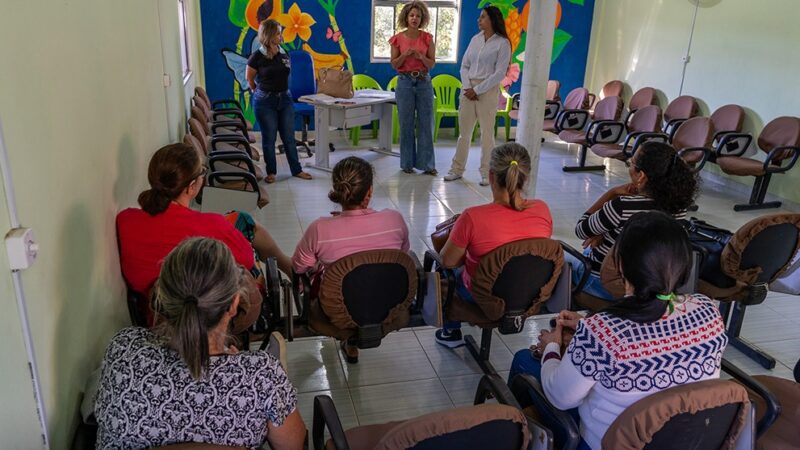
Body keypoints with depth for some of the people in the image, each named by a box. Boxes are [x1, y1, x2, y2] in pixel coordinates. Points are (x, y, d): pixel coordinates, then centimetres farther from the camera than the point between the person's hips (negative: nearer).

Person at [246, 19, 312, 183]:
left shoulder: (284, 55, 2)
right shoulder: (257, 57, -11)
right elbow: (249, 78, 3)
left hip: (285, 99, 4)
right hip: (265, 102, -4)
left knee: (289, 137, 8)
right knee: (269, 138, 6)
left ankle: (296, 170, 18)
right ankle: (271, 172, 19)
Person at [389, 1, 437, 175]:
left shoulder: (427, 38, 2)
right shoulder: (398, 39, 0)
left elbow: (432, 64, 2)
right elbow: (394, 64, 0)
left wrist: (421, 56, -17)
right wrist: (406, 54, -17)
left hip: (424, 82, 1)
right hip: (405, 82, -1)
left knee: (426, 123, 2)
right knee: (406, 124, 4)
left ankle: (427, 164, 8)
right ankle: (407, 163, 14)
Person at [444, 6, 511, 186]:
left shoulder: (502, 43, -4)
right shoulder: (475, 39, 12)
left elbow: (499, 73, -10)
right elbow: (464, 66, 11)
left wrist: (477, 90, -13)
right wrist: (467, 87, -5)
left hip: (488, 90, -5)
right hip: (468, 89, 5)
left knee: (487, 133, 0)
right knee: (464, 131, 7)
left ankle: (487, 173, 8)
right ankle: (457, 169, 15)